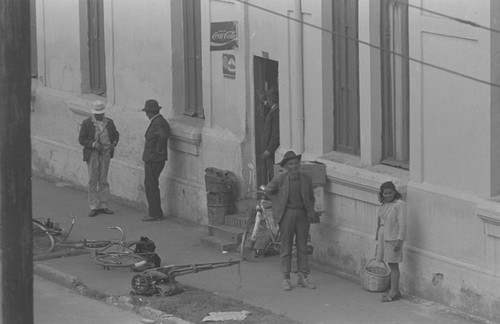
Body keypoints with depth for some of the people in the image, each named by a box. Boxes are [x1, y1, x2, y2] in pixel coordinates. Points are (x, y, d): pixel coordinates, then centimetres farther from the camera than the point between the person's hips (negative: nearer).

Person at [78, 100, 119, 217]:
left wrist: (114, 144, -3)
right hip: (92, 154, -3)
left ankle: (103, 206, 12)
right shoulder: (87, 123, -4)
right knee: (93, 181, -1)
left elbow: (116, 135, 18)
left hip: (105, 154, 3)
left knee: (103, 180, 6)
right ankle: (94, 207, 2)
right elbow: (81, 139, -6)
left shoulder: (109, 122, 6)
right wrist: (94, 145, -19)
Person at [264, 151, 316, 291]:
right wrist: (279, 202, 8)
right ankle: (286, 278, 9)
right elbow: (268, 190, 11)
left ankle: (304, 277, 15)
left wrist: (311, 211, 0)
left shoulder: (306, 179, 1)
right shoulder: (280, 178, -6)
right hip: (287, 214, -2)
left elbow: (311, 198, 14)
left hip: (302, 215, 2)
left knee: (302, 246, 7)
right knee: (286, 246, 2)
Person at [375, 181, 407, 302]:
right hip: (383, 238, 8)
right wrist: (378, 240, 20)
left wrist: (399, 240, -20)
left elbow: (402, 223, -15)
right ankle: (395, 291, 19)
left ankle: (394, 293, -2)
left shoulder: (399, 205, -11)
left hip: (393, 239, -8)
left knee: (393, 265, -5)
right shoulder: (384, 205, 13)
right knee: (391, 265, 12)